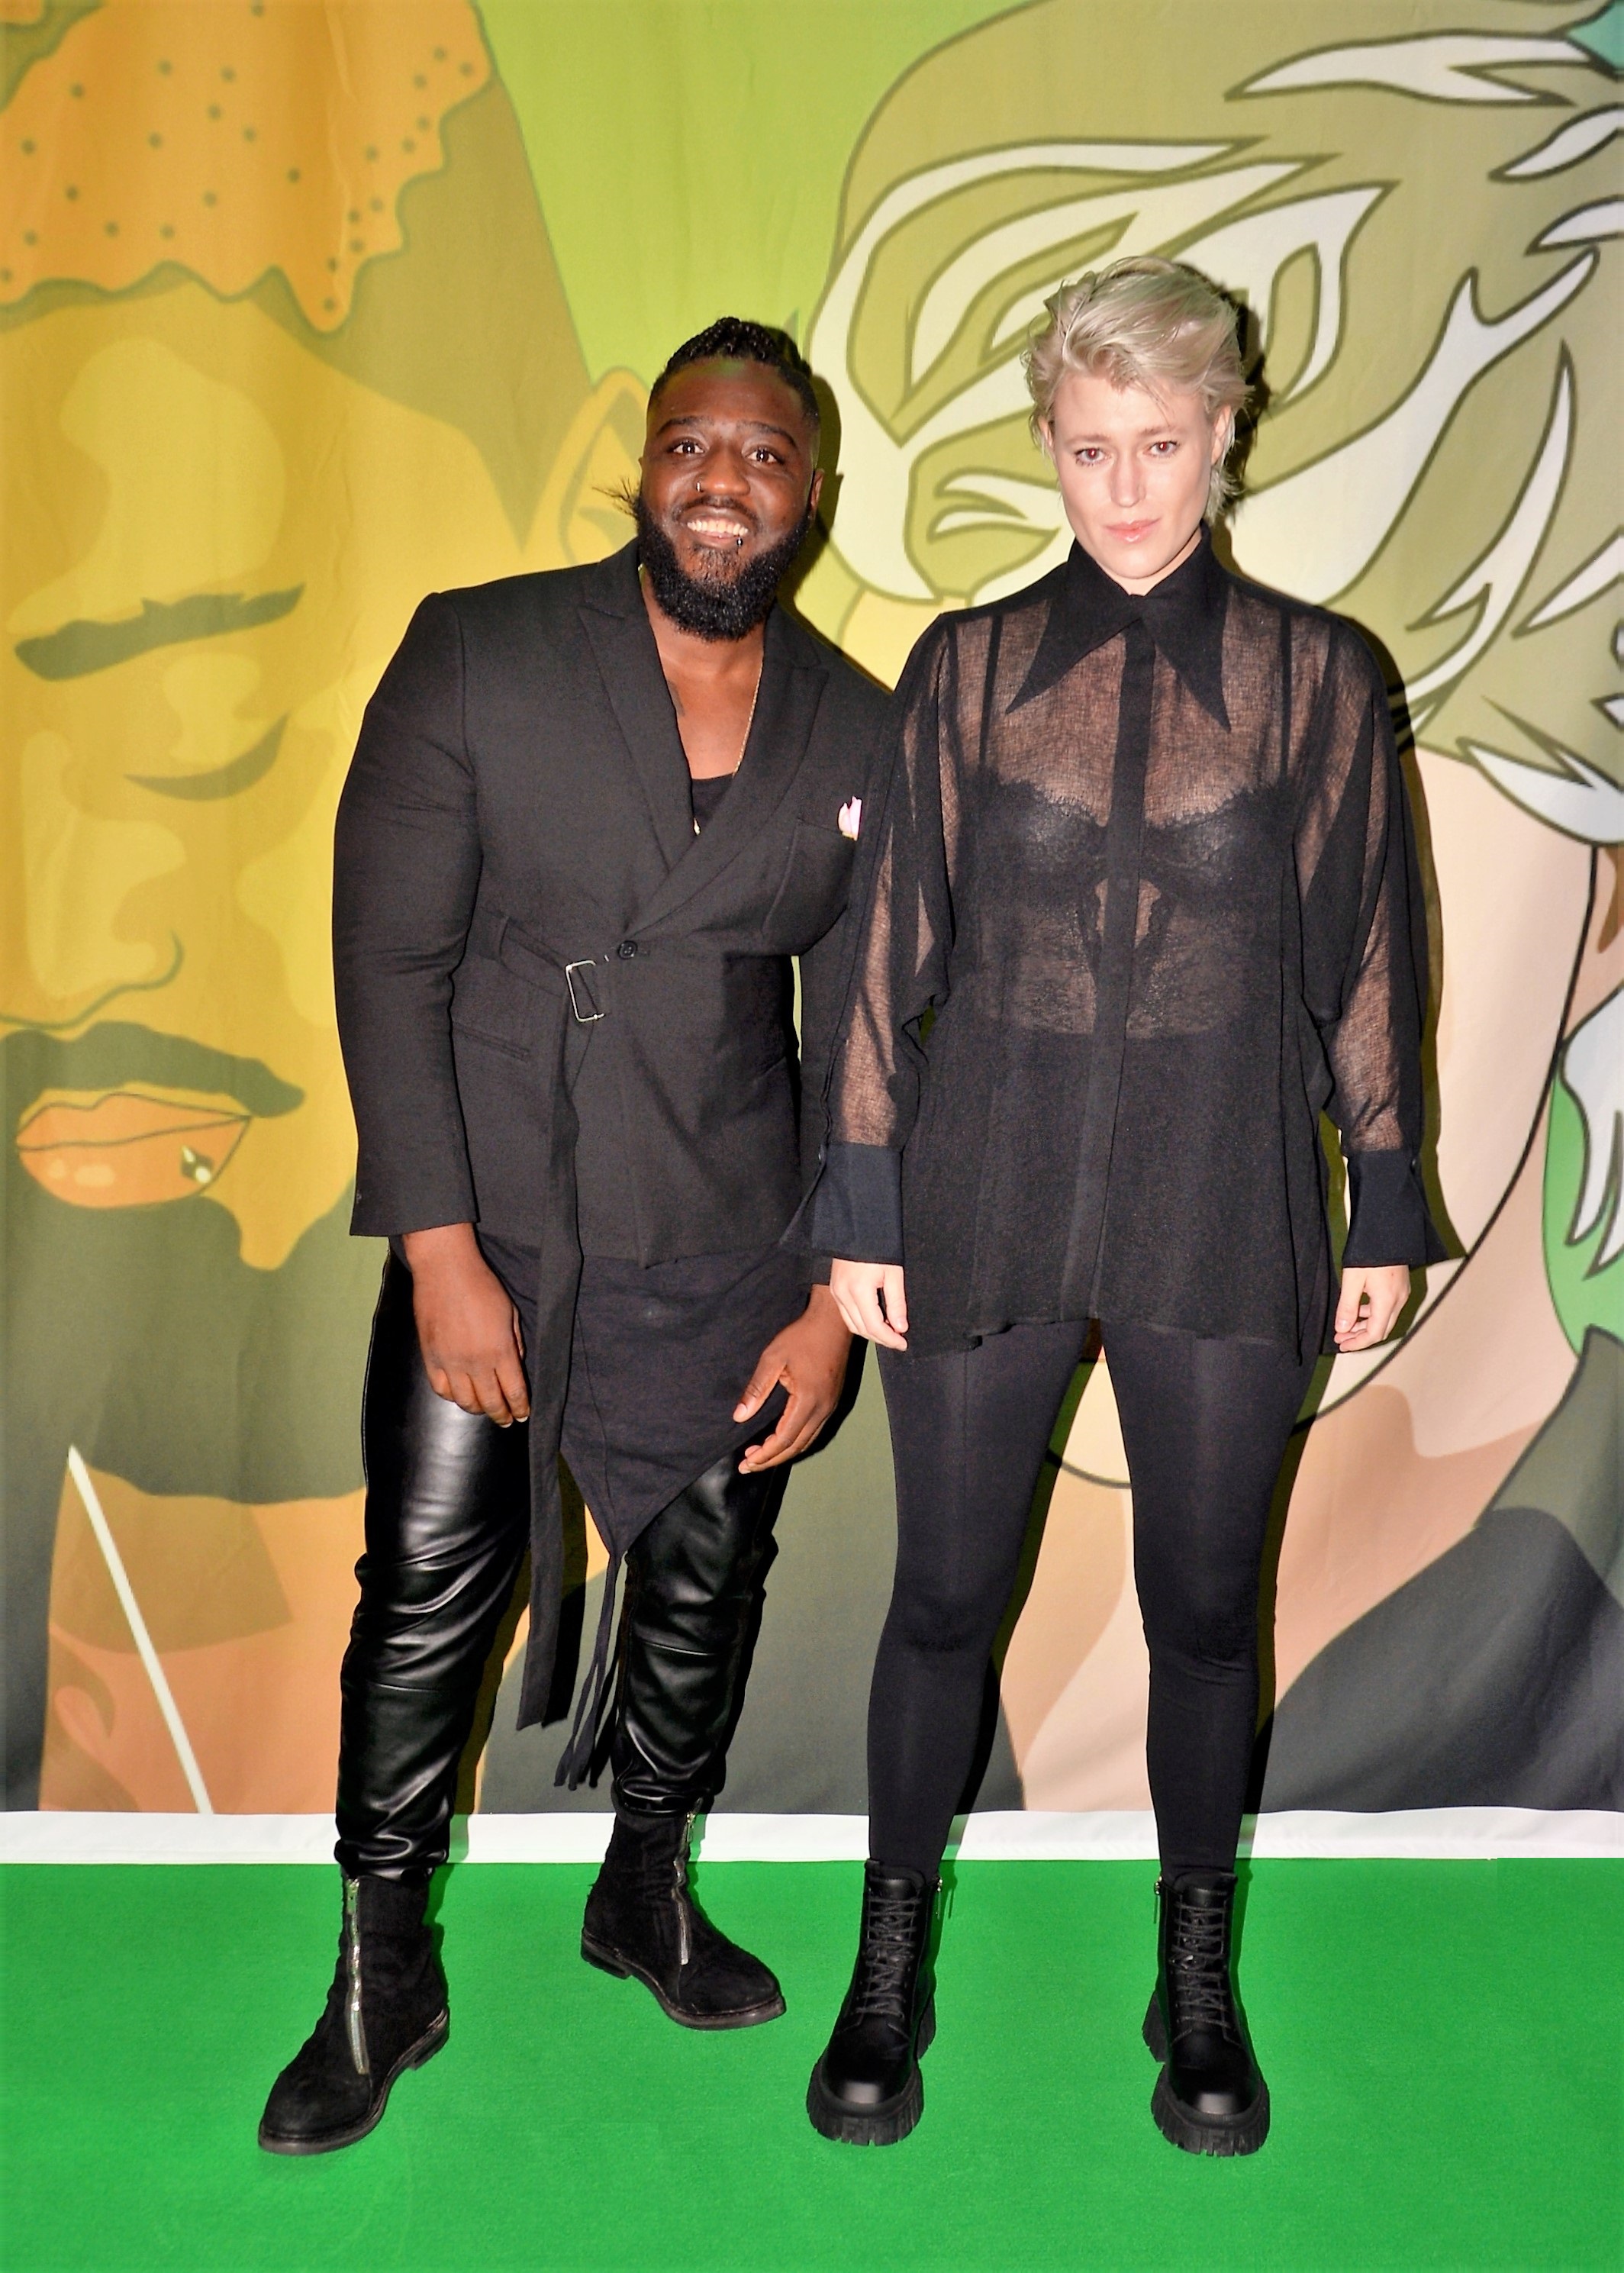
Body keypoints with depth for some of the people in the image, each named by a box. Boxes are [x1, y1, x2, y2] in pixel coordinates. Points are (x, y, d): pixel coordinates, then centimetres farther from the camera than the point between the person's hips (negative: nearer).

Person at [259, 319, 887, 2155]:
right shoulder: (476, 655, -5)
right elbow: (389, 958, -8)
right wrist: (442, 1252, -13)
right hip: (488, 1220, -2)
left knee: (705, 1577, 13)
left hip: (723, 1243, 3)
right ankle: (383, 1973, 24)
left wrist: (837, 1297, 1)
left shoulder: (858, 733, 2)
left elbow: (858, 1037, 5)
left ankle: (646, 1894, 39)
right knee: (426, 1589, 2)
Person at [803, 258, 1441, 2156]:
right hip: (985, 1200, 0)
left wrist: (1386, 1205, 5)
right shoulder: (969, 666, 3)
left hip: (1222, 1215, 0)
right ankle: (890, 1967, 30)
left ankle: (1199, 1981, 33)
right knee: (946, 1595, 9)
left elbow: (1364, 951, 6)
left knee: (1205, 1605, 11)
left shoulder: (1312, 675, 3)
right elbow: (894, 940, 2)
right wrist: (861, 1206, 0)